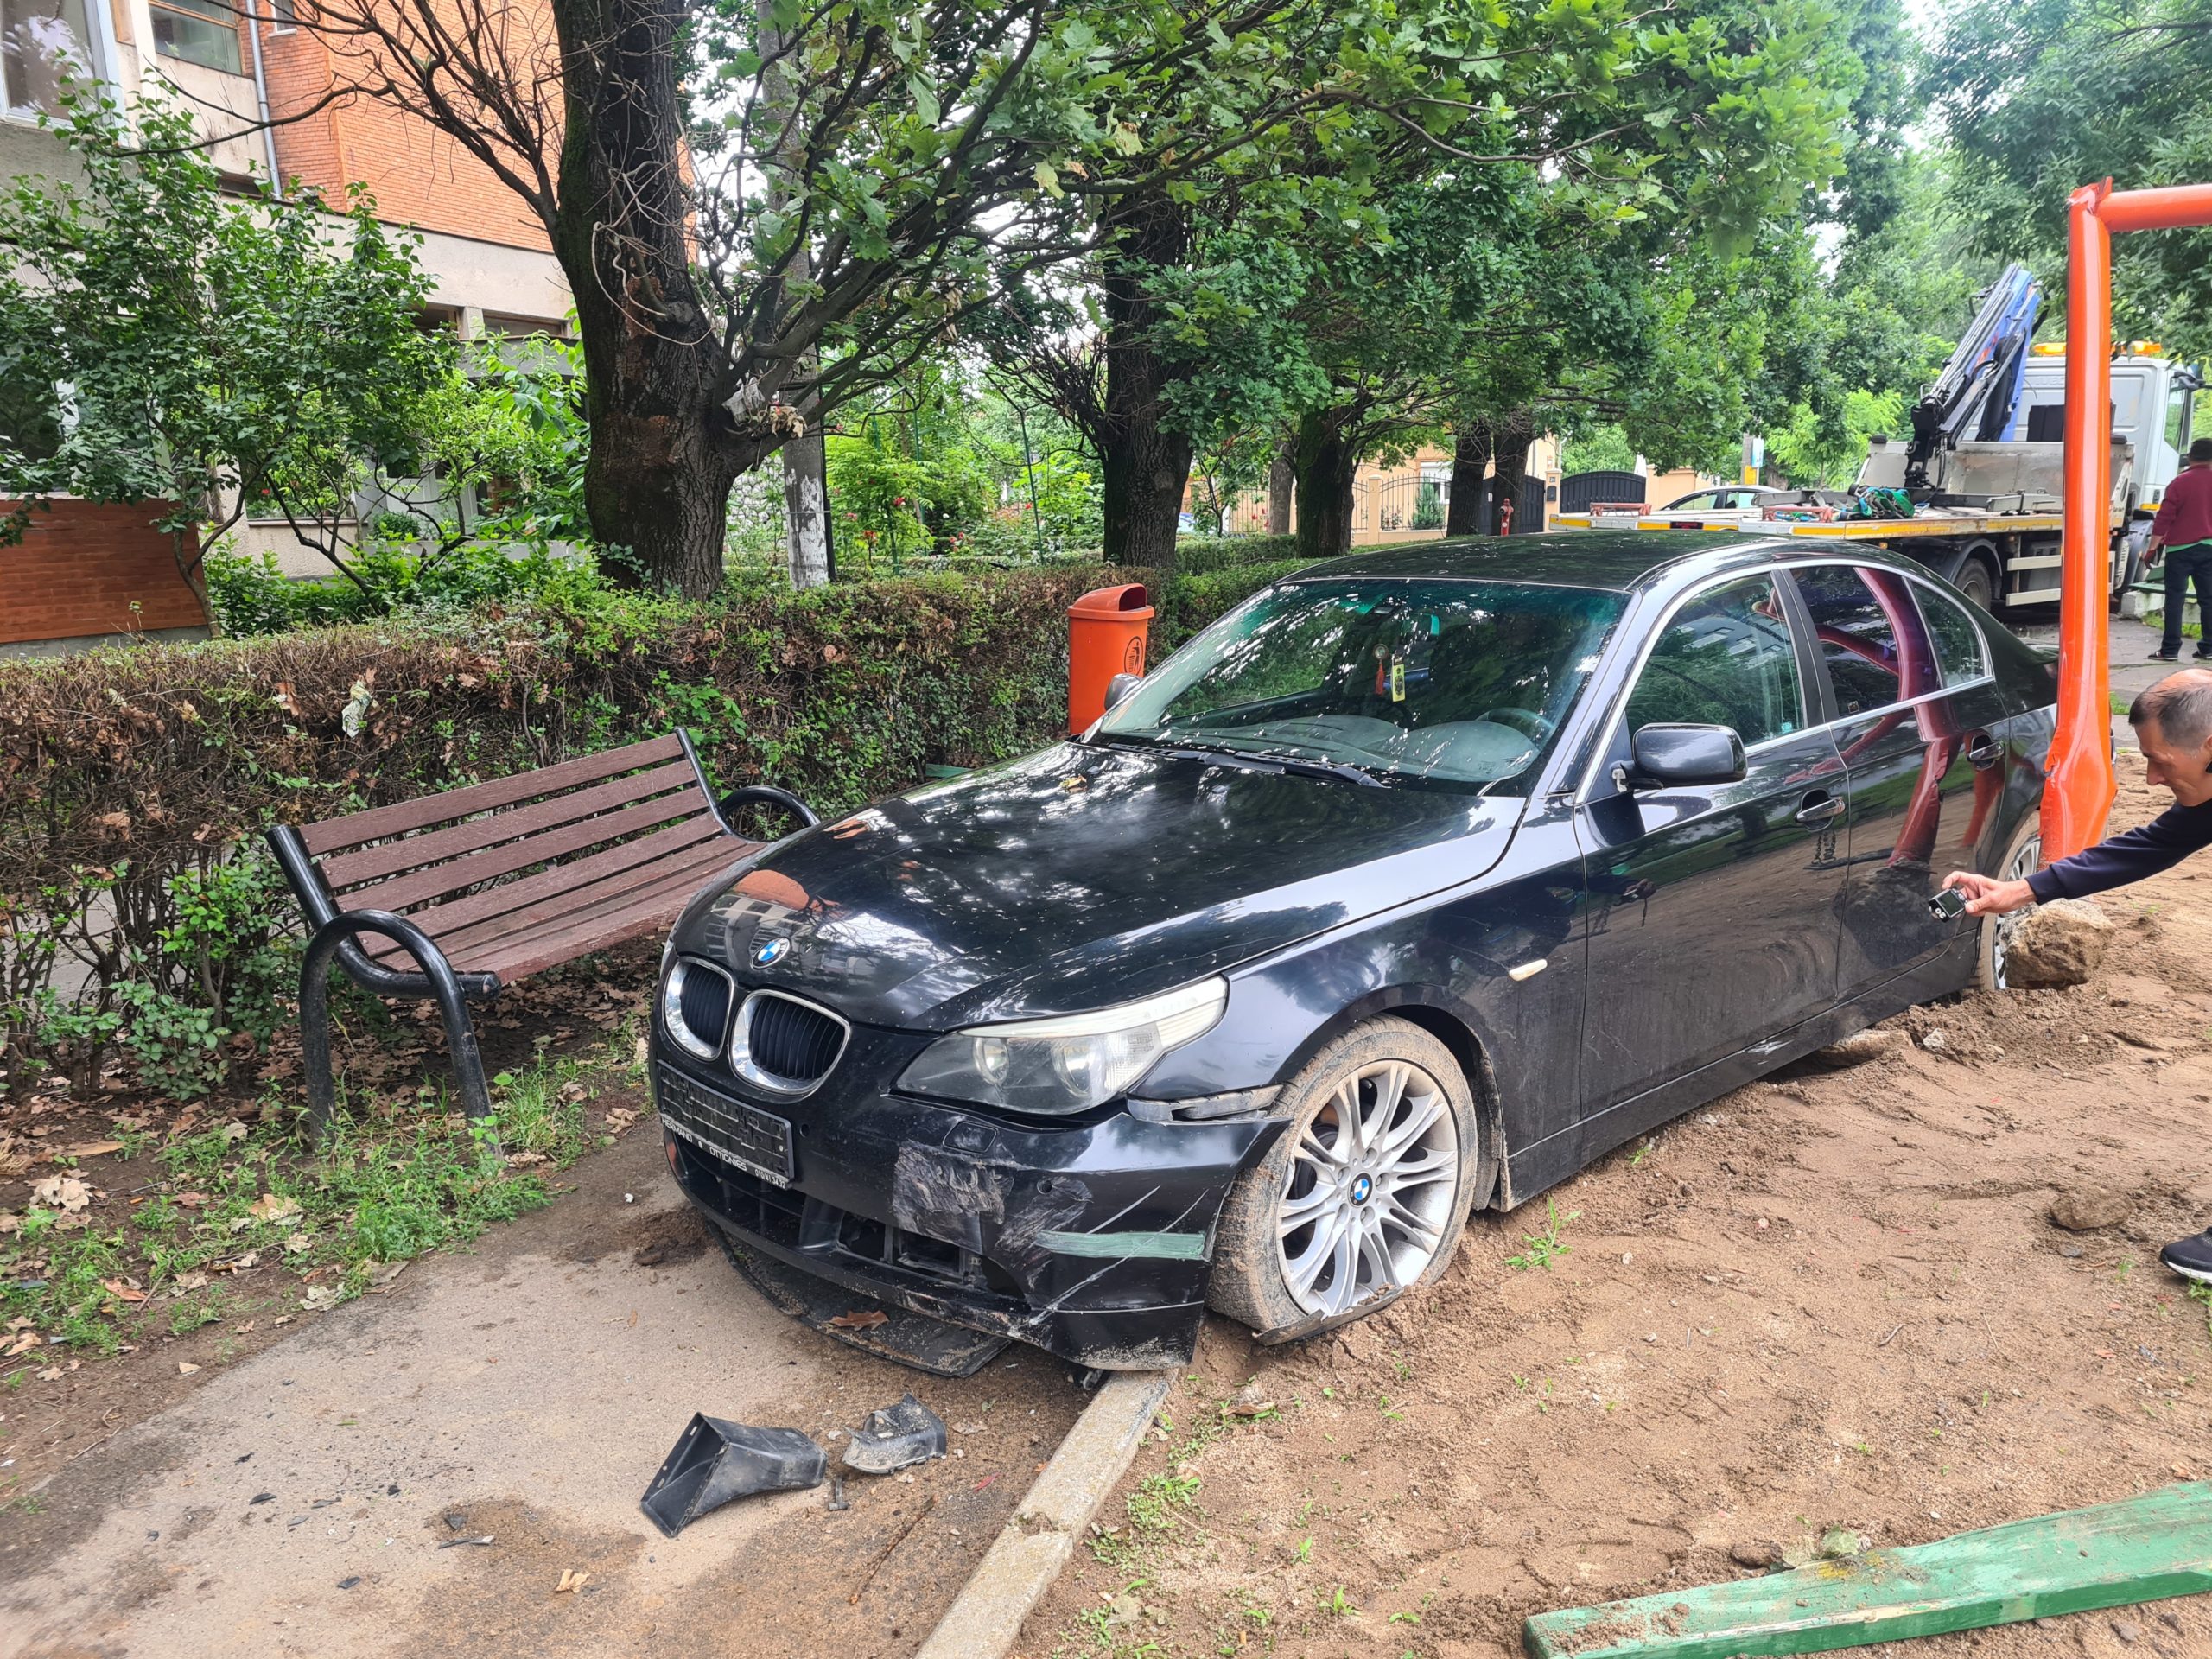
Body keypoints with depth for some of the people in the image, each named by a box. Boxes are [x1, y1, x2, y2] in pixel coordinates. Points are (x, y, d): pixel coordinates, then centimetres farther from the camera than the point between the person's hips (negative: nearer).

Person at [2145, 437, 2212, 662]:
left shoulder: (2180, 482, -9)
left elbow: (2164, 518, -11)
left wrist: (2152, 547, -7)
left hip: (2181, 548, -4)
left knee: (2175, 599, -2)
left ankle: (2170, 649, -5)